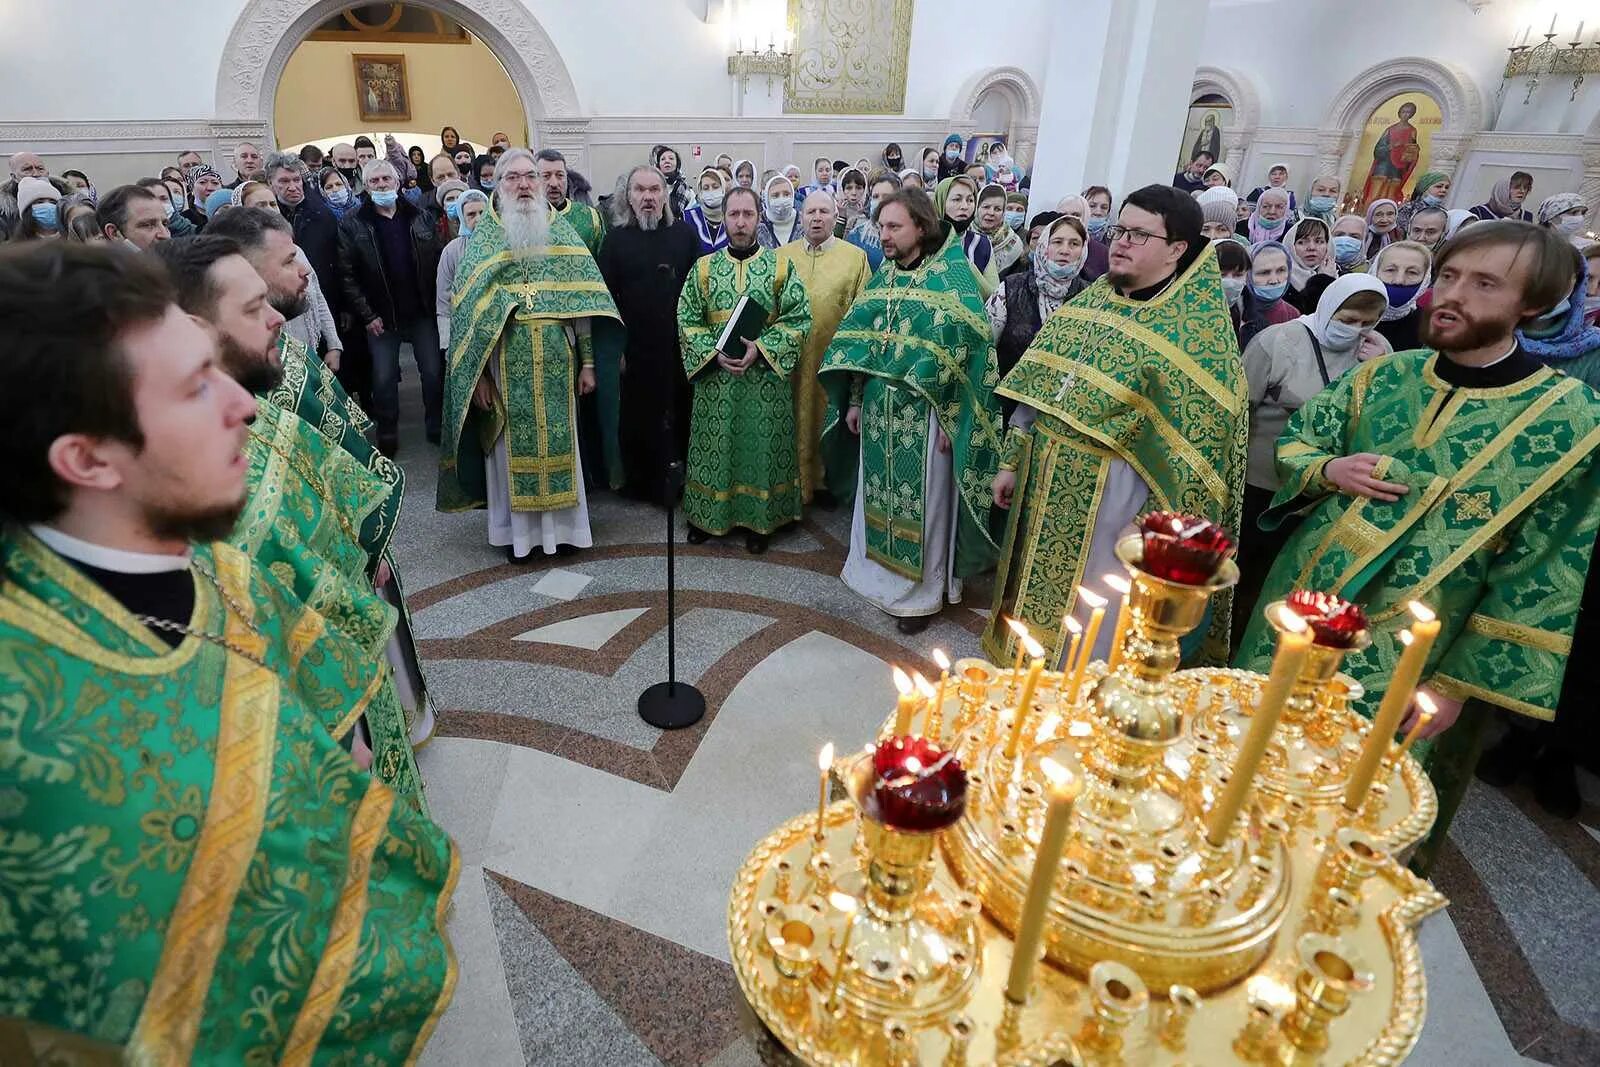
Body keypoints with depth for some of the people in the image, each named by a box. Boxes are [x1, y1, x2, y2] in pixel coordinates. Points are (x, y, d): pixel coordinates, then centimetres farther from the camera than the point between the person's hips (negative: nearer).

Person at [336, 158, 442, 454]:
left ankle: (436, 427, 24)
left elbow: (438, 262, 5)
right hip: (381, 316, -2)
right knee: (384, 379, 2)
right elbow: (346, 274, -6)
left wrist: (437, 304, -2)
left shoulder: (419, 217, 4)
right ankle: (387, 437, 17)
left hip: (422, 311, 2)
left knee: (434, 373, 6)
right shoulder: (352, 224, -3)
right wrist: (366, 315, -11)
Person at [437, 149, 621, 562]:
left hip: (557, 362, 2)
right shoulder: (484, 234, 2)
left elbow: (582, 298, 5)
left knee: (558, 441, 8)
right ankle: (519, 529, 18)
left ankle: (561, 525, 21)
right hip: (507, 363, -1)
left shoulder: (561, 229, 7)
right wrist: (478, 374, -7)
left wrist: (587, 361, 0)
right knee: (514, 445, 6)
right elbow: (469, 308, -1)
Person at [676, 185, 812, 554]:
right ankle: (707, 515, 22)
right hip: (714, 376, 1)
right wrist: (715, 353, -13)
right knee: (715, 447, 8)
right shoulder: (703, 268, 5)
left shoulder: (781, 267, 0)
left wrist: (760, 348, -15)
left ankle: (760, 520, 17)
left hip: (766, 376, -1)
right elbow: (687, 320, 3)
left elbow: (800, 319, -3)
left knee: (761, 446, 4)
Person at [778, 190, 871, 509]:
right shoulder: (780, 257, 8)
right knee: (793, 423, 7)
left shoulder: (856, 257, 3)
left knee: (828, 421, 7)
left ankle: (825, 481, 22)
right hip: (790, 358, 1)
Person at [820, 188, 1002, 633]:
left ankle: (923, 591, 19)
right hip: (879, 410, 6)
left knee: (921, 502, 4)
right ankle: (880, 570, 33)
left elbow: (966, 350, -13)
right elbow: (859, 342, 13)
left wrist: (949, 417, -16)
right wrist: (855, 400, 9)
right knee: (880, 494, 15)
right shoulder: (883, 277, 9)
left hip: (924, 414, -5)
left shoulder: (953, 278, -10)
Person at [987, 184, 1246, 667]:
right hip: (1047, 484, 6)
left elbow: (1197, 437, -14)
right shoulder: (1091, 300, 8)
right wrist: (1012, 460, 9)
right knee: (1039, 594, 18)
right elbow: (1036, 388, 11)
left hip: (1112, 497, -6)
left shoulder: (1200, 329, -10)